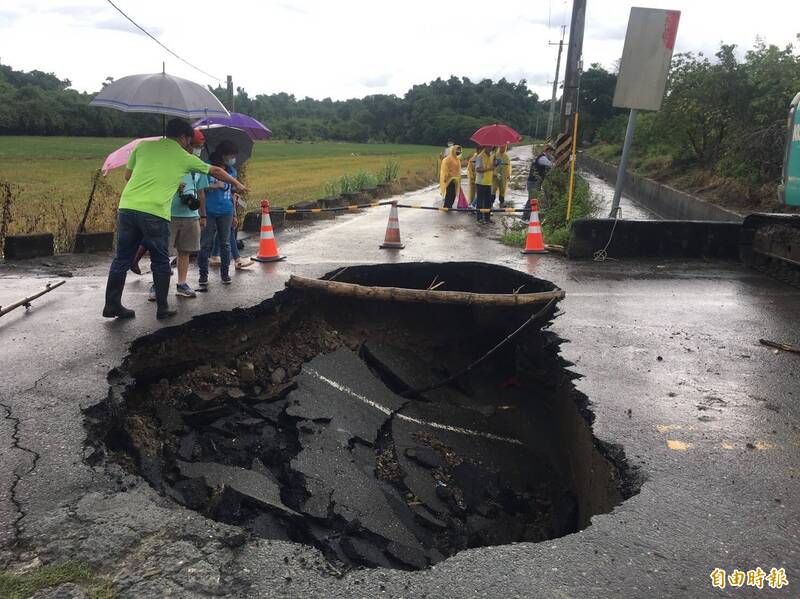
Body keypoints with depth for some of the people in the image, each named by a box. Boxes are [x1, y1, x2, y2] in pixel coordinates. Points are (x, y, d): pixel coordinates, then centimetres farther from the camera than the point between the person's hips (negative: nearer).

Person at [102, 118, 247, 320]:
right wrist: (237, 184, 37)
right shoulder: (185, 158, 10)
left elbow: (127, 176, 20)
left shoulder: (143, 146, 15)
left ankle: (112, 305, 16)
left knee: (121, 259, 12)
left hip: (127, 207, 3)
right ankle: (162, 308, 16)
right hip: (155, 213, -3)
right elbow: (215, 171, 23)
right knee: (160, 262, 11)